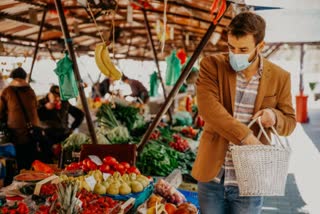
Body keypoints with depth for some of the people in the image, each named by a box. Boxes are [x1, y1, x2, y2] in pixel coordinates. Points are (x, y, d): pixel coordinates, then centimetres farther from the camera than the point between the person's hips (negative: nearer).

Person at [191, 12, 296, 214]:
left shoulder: (279, 77, -1)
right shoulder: (212, 66, -5)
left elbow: (290, 122, 8)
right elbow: (208, 107, -19)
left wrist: (274, 116, -15)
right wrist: (245, 136, -24)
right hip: (211, 176, 0)